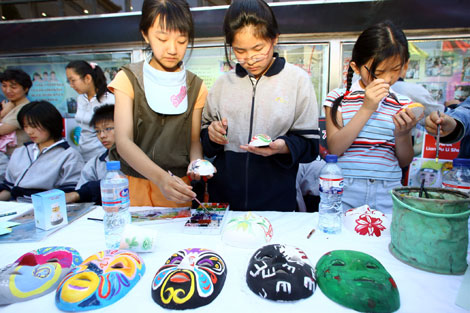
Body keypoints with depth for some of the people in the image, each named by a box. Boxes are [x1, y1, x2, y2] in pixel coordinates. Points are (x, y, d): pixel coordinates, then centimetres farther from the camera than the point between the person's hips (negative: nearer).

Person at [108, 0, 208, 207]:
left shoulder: (195, 87, 3)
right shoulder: (129, 78, -5)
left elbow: (194, 139, 3)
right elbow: (123, 142, -15)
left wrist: (196, 163, -20)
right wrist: (161, 177, -31)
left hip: (177, 187, 2)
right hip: (132, 184, -1)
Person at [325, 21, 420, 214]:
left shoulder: (403, 105, 6)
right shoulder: (338, 98, -1)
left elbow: (404, 162, 10)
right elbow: (333, 149, -13)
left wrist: (403, 134, -10)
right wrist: (366, 109, -17)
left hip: (388, 194, 3)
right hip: (345, 191, -2)